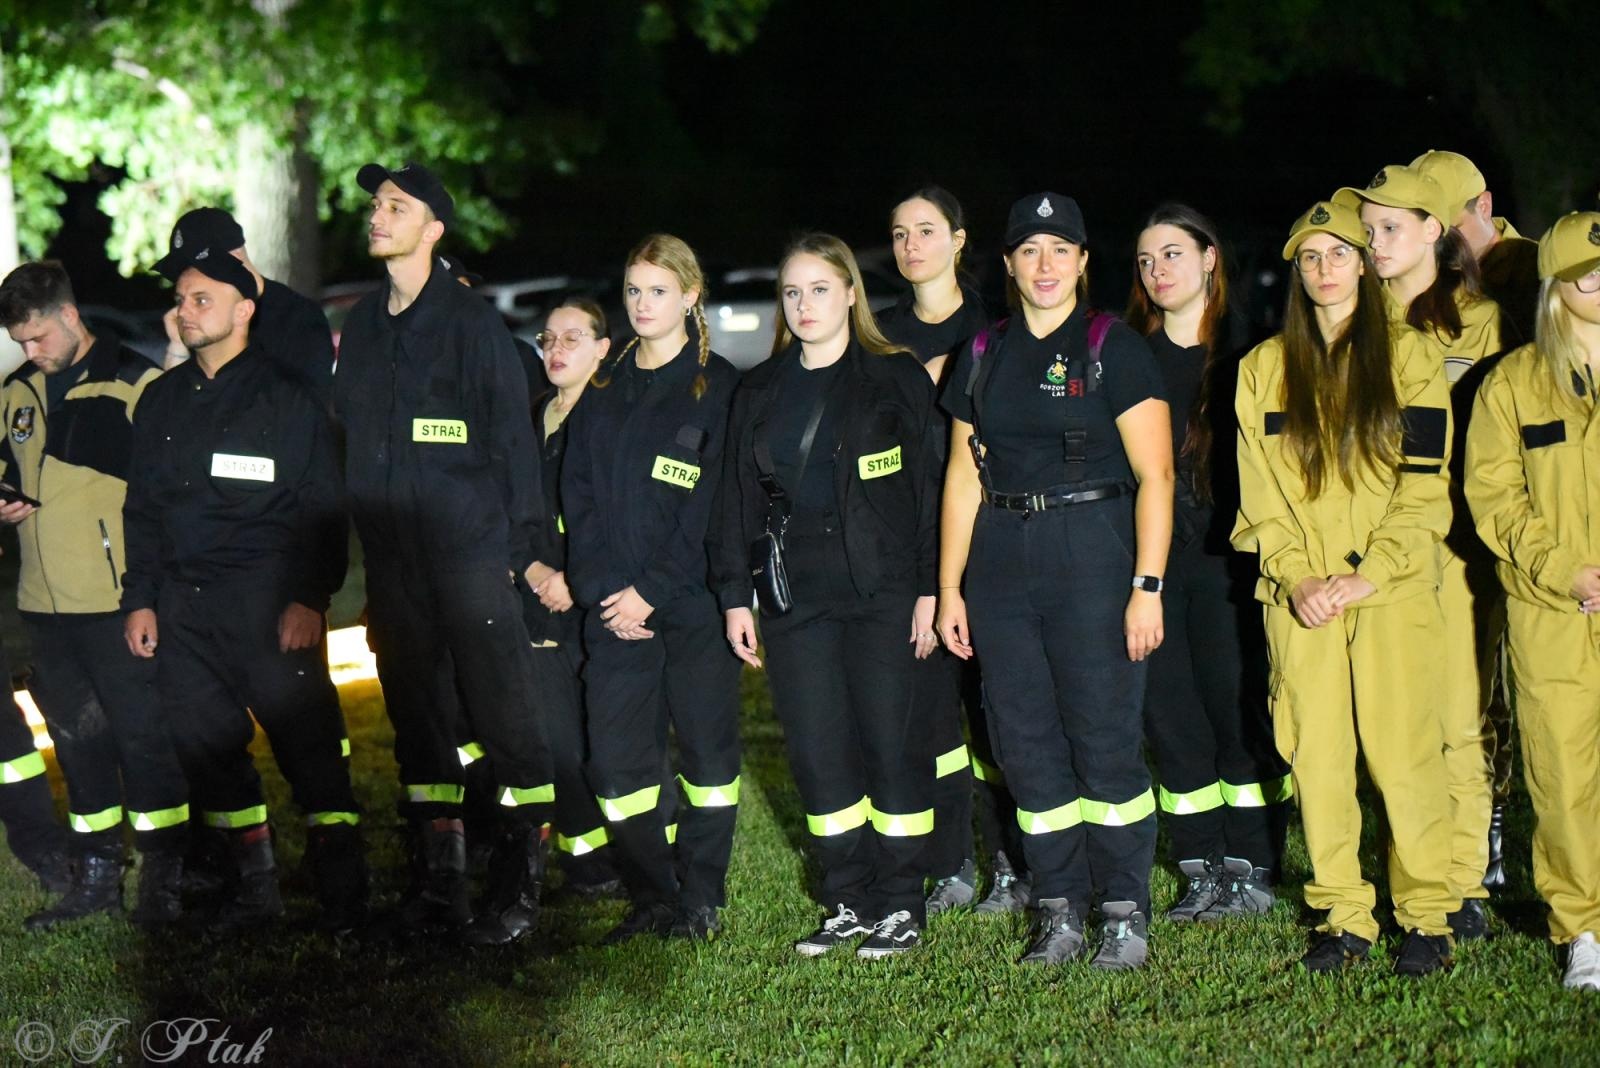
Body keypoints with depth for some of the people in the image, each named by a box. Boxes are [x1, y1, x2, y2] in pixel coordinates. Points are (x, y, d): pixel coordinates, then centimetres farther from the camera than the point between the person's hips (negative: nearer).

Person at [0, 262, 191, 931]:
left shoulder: (136, 383, -8)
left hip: (119, 599, -7)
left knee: (144, 737, -1)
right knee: (78, 739, 14)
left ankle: (165, 883, 8)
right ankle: (97, 878, 25)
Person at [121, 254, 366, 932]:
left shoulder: (286, 397, 1)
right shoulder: (161, 401, 16)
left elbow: (322, 508, -3)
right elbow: (141, 509, 20)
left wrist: (310, 597, -12)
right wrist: (140, 598, 12)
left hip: (270, 598, -6)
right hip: (183, 607, 6)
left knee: (309, 745, -8)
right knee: (206, 747, 6)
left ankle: (343, 896, -2)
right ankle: (255, 887, 18)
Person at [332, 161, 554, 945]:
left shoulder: (471, 322, -5)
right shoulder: (362, 325, 13)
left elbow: (513, 438, -5)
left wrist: (518, 544, -9)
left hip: (469, 551, -6)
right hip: (392, 558, 6)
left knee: (502, 712, -5)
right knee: (417, 715, 10)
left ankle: (519, 884, 3)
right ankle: (437, 879, 18)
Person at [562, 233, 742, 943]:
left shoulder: (717, 386, -1)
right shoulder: (603, 391, 14)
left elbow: (714, 507, -8)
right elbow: (577, 494, 9)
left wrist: (654, 591, -13)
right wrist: (601, 590, -5)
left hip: (693, 603, -4)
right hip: (614, 609, 4)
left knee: (707, 748, 1)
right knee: (616, 758, 1)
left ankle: (701, 897, 11)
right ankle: (650, 895, 12)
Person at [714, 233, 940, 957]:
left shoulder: (897, 379, 0)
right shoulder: (759, 392, 13)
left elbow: (931, 488, -2)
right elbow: (738, 497, 14)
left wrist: (930, 590, -8)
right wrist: (735, 596, 7)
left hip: (883, 592, -4)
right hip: (796, 595, 4)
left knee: (891, 743, -2)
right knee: (817, 752, 4)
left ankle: (901, 905, 7)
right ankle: (849, 904, 14)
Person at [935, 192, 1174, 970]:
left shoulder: (1115, 349, -2)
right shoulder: (983, 357, 12)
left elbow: (1154, 475, -6)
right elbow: (963, 478, 14)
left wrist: (1147, 586, -14)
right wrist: (949, 588, 9)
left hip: (1092, 555, -5)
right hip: (1001, 564, 5)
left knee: (1105, 742, -5)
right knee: (1027, 746, 5)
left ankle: (1126, 911, 6)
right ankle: (1059, 910, 15)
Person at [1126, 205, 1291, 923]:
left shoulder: (1246, 353, 3)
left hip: (1226, 558, -3)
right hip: (1151, 559, 3)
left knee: (1237, 704, -2)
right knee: (1169, 711, 3)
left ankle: (1252, 868, 8)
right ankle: (1203, 872, 12)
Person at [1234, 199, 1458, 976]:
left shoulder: (1408, 356, 5)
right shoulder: (1263, 367, 12)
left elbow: (1424, 487, -1)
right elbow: (1259, 490, 8)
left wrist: (1366, 576, -10)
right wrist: (1298, 578, -6)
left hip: (1393, 588, -2)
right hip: (1300, 594, 2)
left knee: (1404, 750, -5)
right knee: (1316, 754, 1)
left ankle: (1426, 915, 4)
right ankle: (1342, 917, 9)